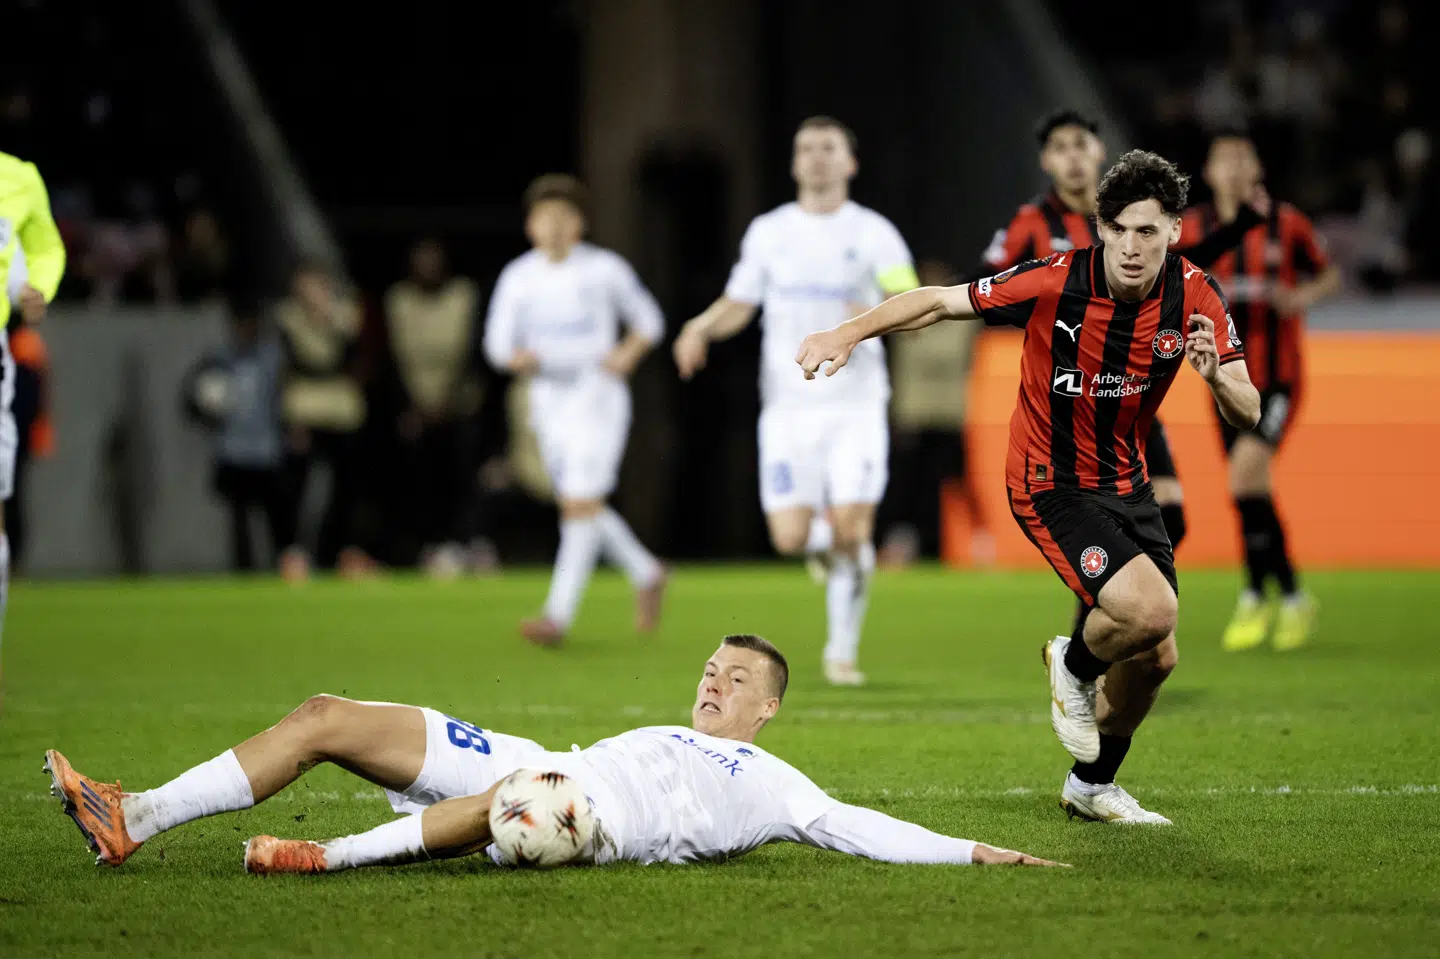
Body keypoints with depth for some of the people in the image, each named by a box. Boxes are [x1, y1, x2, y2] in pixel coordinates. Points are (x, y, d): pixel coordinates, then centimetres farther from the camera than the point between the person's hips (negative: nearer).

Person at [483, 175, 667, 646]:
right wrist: (518, 358, -20)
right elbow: (498, 342, 3)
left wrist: (627, 355, -11)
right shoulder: (517, 277, 1)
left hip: (597, 395, -5)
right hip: (548, 397, 5)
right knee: (580, 506, 10)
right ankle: (646, 575, 31)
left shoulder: (605, 269, -5)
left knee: (582, 503, -13)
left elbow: (648, 319, 7)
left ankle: (559, 615, -15)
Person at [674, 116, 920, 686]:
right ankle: (825, 544, 29)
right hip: (788, 406, 2)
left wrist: (878, 314, -29)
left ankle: (842, 651, 4)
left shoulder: (874, 233, 2)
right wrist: (702, 328, -4)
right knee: (790, 539, -8)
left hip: (856, 405, -2)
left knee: (852, 532, -13)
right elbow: (738, 305, 17)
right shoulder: (768, 232, 10)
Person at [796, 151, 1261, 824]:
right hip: (1051, 484, -5)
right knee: (1150, 609, -25)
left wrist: (1217, 377, -34)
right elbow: (943, 301, -12)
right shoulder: (1057, 281, -21)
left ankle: (1092, 787, 35)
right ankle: (1074, 665, 10)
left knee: (1154, 656, 9)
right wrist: (850, 332, -23)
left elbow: (1248, 415, -11)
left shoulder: (1195, 296, -11)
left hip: (1126, 484, 5)